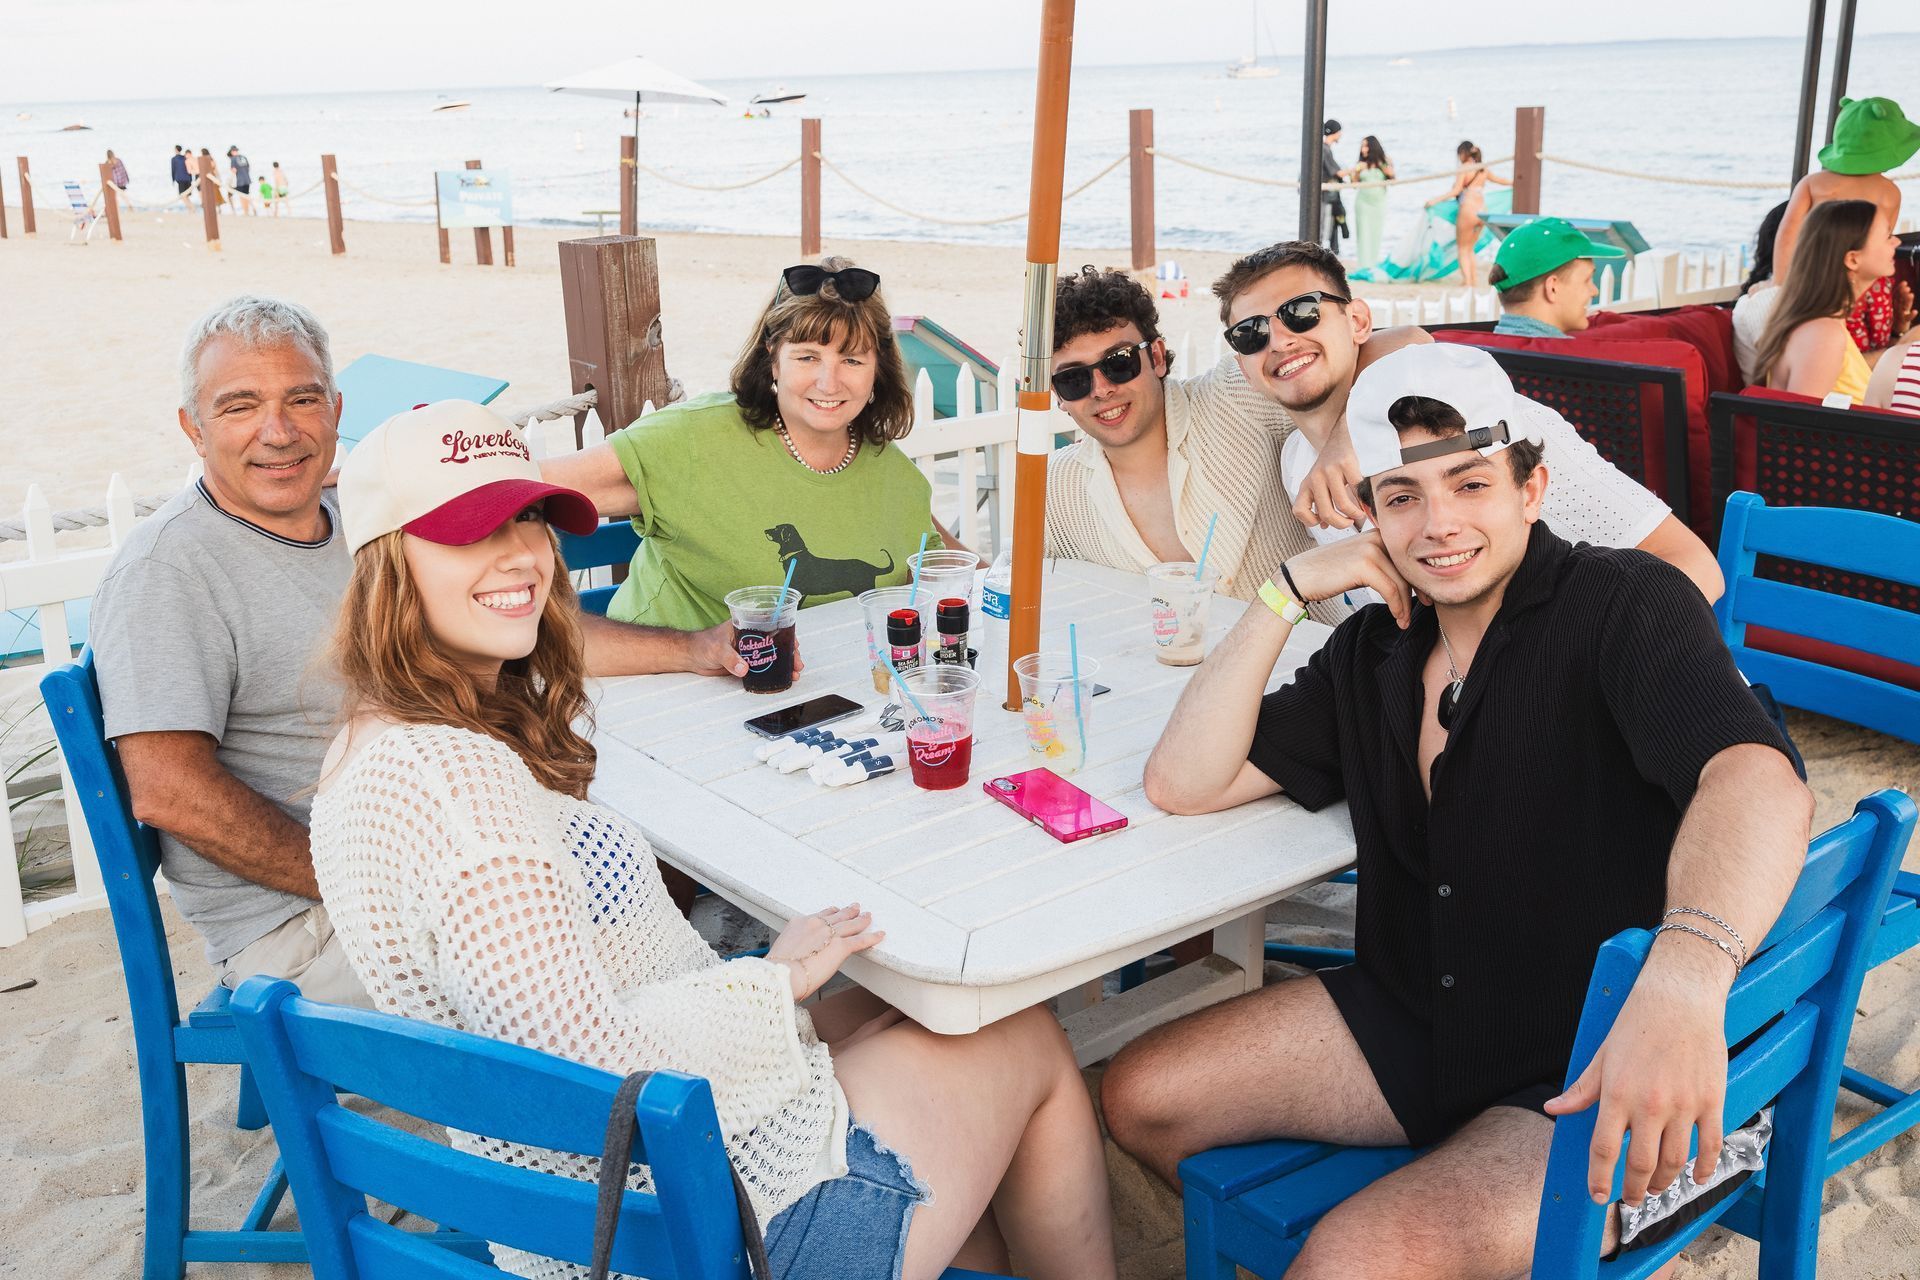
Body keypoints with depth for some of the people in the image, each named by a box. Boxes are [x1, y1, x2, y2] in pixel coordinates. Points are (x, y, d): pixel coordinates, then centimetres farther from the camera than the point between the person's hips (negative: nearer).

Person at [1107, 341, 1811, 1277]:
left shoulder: (1625, 606, -15)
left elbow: (1759, 781, -35)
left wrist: (1684, 974, -55)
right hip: (1411, 1021, 7)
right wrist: (1287, 591, -8)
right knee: (1139, 1099, 3)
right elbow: (1183, 782, -1)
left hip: (1594, 1077, -6)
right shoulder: (1376, 649, 5)